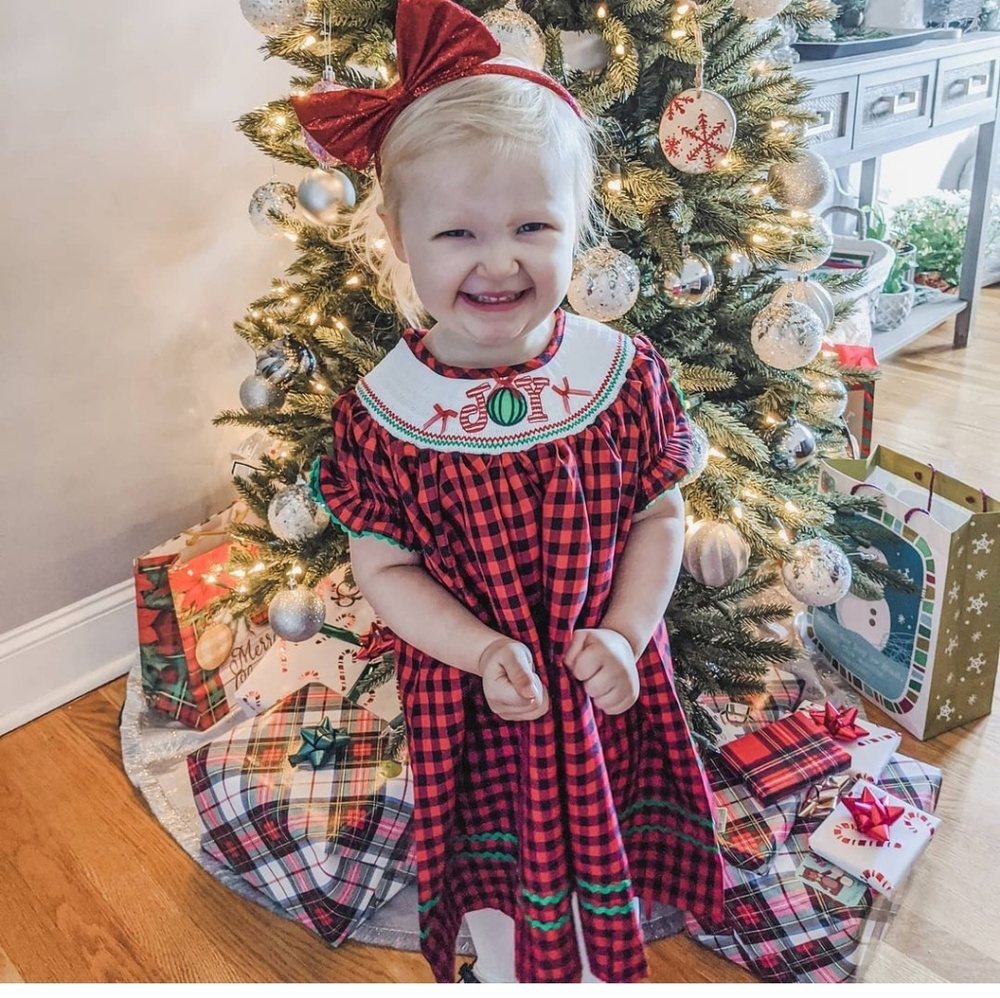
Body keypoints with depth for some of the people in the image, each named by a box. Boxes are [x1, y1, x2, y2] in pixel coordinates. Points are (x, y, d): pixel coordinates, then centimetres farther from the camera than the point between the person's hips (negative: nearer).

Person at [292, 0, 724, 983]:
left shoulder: (624, 374, -12)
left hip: (604, 685, 2)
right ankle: (504, 970, 54)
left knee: (603, 857, 25)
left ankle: (602, 970, 56)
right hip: (471, 698, -1)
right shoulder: (381, 413, -17)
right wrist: (481, 650, -22)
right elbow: (383, 568, -10)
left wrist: (625, 632, -17)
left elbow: (659, 516, -5)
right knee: (496, 874, 22)